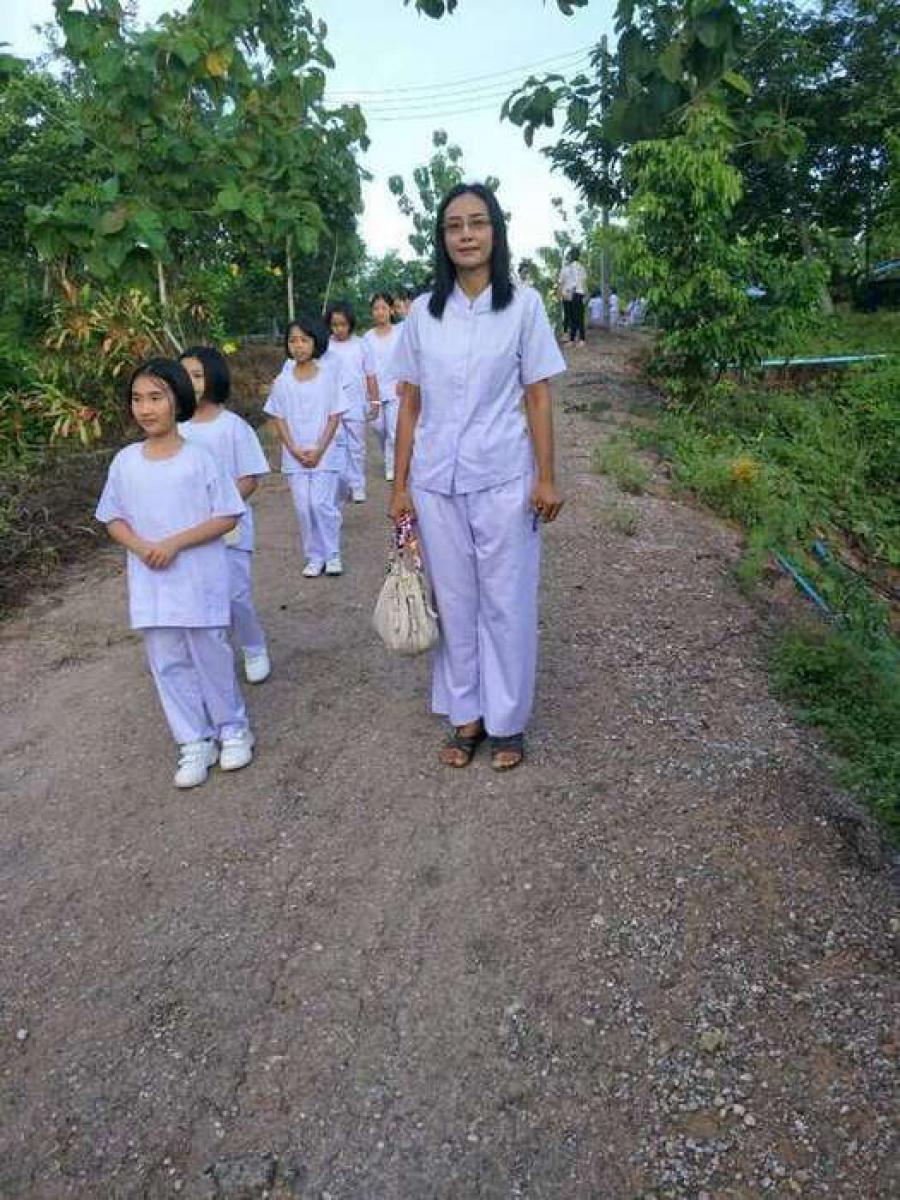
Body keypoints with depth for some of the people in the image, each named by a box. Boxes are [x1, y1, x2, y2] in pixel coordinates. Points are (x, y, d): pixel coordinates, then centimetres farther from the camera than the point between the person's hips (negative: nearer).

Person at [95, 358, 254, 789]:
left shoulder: (199, 457, -9)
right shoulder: (125, 461, 2)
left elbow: (227, 517, -8)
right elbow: (113, 519, 9)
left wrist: (176, 542, -17)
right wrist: (140, 546, -11)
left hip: (200, 582, -3)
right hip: (150, 586, 4)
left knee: (212, 658, 8)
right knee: (168, 665, 10)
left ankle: (232, 729, 30)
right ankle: (195, 742, 25)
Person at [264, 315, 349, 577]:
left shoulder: (329, 375, -1)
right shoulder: (282, 381, 4)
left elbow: (335, 417, -3)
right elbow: (279, 420, 5)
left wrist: (318, 450, -11)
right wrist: (295, 450, -8)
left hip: (325, 453, -2)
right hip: (295, 455, 2)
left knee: (322, 504, -8)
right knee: (303, 507, 2)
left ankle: (332, 555, 8)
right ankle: (314, 557, 13)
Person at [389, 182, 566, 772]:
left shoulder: (523, 304, 0)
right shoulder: (424, 312, 6)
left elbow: (538, 398, 0)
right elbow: (410, 404, 7)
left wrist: (546, 479, -4)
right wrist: (401, 485, 5)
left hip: (504, 481, -2)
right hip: (437, 484, 2)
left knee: (507, 604, 6)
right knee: (455, 602, 10)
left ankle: (508, 721, 23)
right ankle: (466, 716, 26)